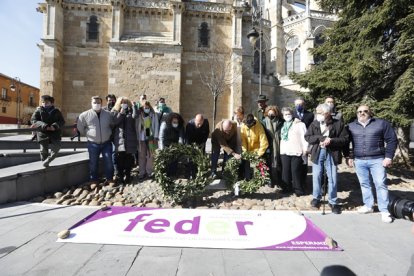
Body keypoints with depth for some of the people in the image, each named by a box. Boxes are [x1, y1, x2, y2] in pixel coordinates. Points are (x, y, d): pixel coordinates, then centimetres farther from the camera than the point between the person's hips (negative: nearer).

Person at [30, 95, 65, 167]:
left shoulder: (56, 111, 9)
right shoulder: (38, 111, 5)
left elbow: (62, 121, 2)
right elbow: (34, 120, -6)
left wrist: (54, 126, -18)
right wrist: (44, 126, -22)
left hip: (55, 133, 1)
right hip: (43, 133, 0)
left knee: (56, 148, -10)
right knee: (43, 150, 7)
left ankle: (47, 161, 5)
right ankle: (45, 164, 23)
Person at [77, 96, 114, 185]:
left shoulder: (108, 114, -1)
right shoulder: (85, 115, -6)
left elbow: (113, 125, 16)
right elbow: (80, 128, 6)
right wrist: (88, 134, 8)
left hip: (106, 143, 1)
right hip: (93, 144, -1)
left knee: (108, 162, 5)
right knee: (93, 163, 9)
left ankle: (109, 179, 20)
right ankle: (94, 180, 24)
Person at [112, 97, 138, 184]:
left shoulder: (130, 111, 10)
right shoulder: (114, 111, 9)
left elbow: (135, 116, -14)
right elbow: (115, 122, -10)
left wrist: (133, 105, -13)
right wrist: (122, 112, -14)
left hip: (130, 140, 1)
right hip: (119, 139, -1)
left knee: (129, 159, 5)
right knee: (120, 159, -1)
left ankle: (127, 175, 16)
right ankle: (119, 176, 10)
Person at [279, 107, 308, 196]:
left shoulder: (300, 124, 0)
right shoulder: (283, 126, 18)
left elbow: (304, 137, -5)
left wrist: (305, 150, -11)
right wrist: (281, 149, 13)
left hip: (296, 152, -5)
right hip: (284, 152, 5)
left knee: (295, 171, -4)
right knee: (285, 171, 7)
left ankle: (298, 189, 10)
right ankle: (286, 188, 19)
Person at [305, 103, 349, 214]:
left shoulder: (338, 124, -3)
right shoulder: (314, 124, 3)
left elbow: (345, 139, -5)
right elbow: (307, 137, -3)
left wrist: (331, 141, -20)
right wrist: (321, 138, -16)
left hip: (332, 154, -2)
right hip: (317, 153, 2)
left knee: (332, 179, 6)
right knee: (316, 177, 9)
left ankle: (333, 202, 22)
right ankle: (316, 197, 29)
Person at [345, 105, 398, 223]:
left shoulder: (382, 123, 1)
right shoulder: (351, 126, 7)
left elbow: (392, 140, 0)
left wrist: (388, 157, -6)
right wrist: (348, 157, 6)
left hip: (377, 160, -2)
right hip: (359, 161, 3)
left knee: (381, 184, -1)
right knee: (364, 184, 11)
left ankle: (384, 211, 9)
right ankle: (368, 206, 25)